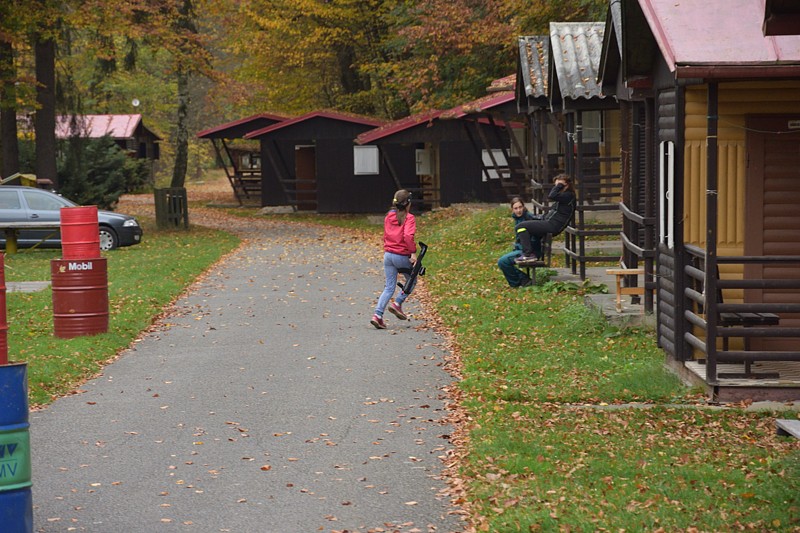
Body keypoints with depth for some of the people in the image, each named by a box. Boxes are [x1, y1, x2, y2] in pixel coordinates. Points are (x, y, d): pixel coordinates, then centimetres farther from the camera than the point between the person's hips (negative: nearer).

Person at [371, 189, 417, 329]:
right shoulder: (409, 218, -11)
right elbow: (408, 236, -25)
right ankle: (397, 304, 9)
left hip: (388, 254, 6)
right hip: (403, 256, -6)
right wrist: (413, 252, -21)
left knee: (389, 287, 8)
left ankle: (378, 315, -6)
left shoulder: (388, 216, 9)